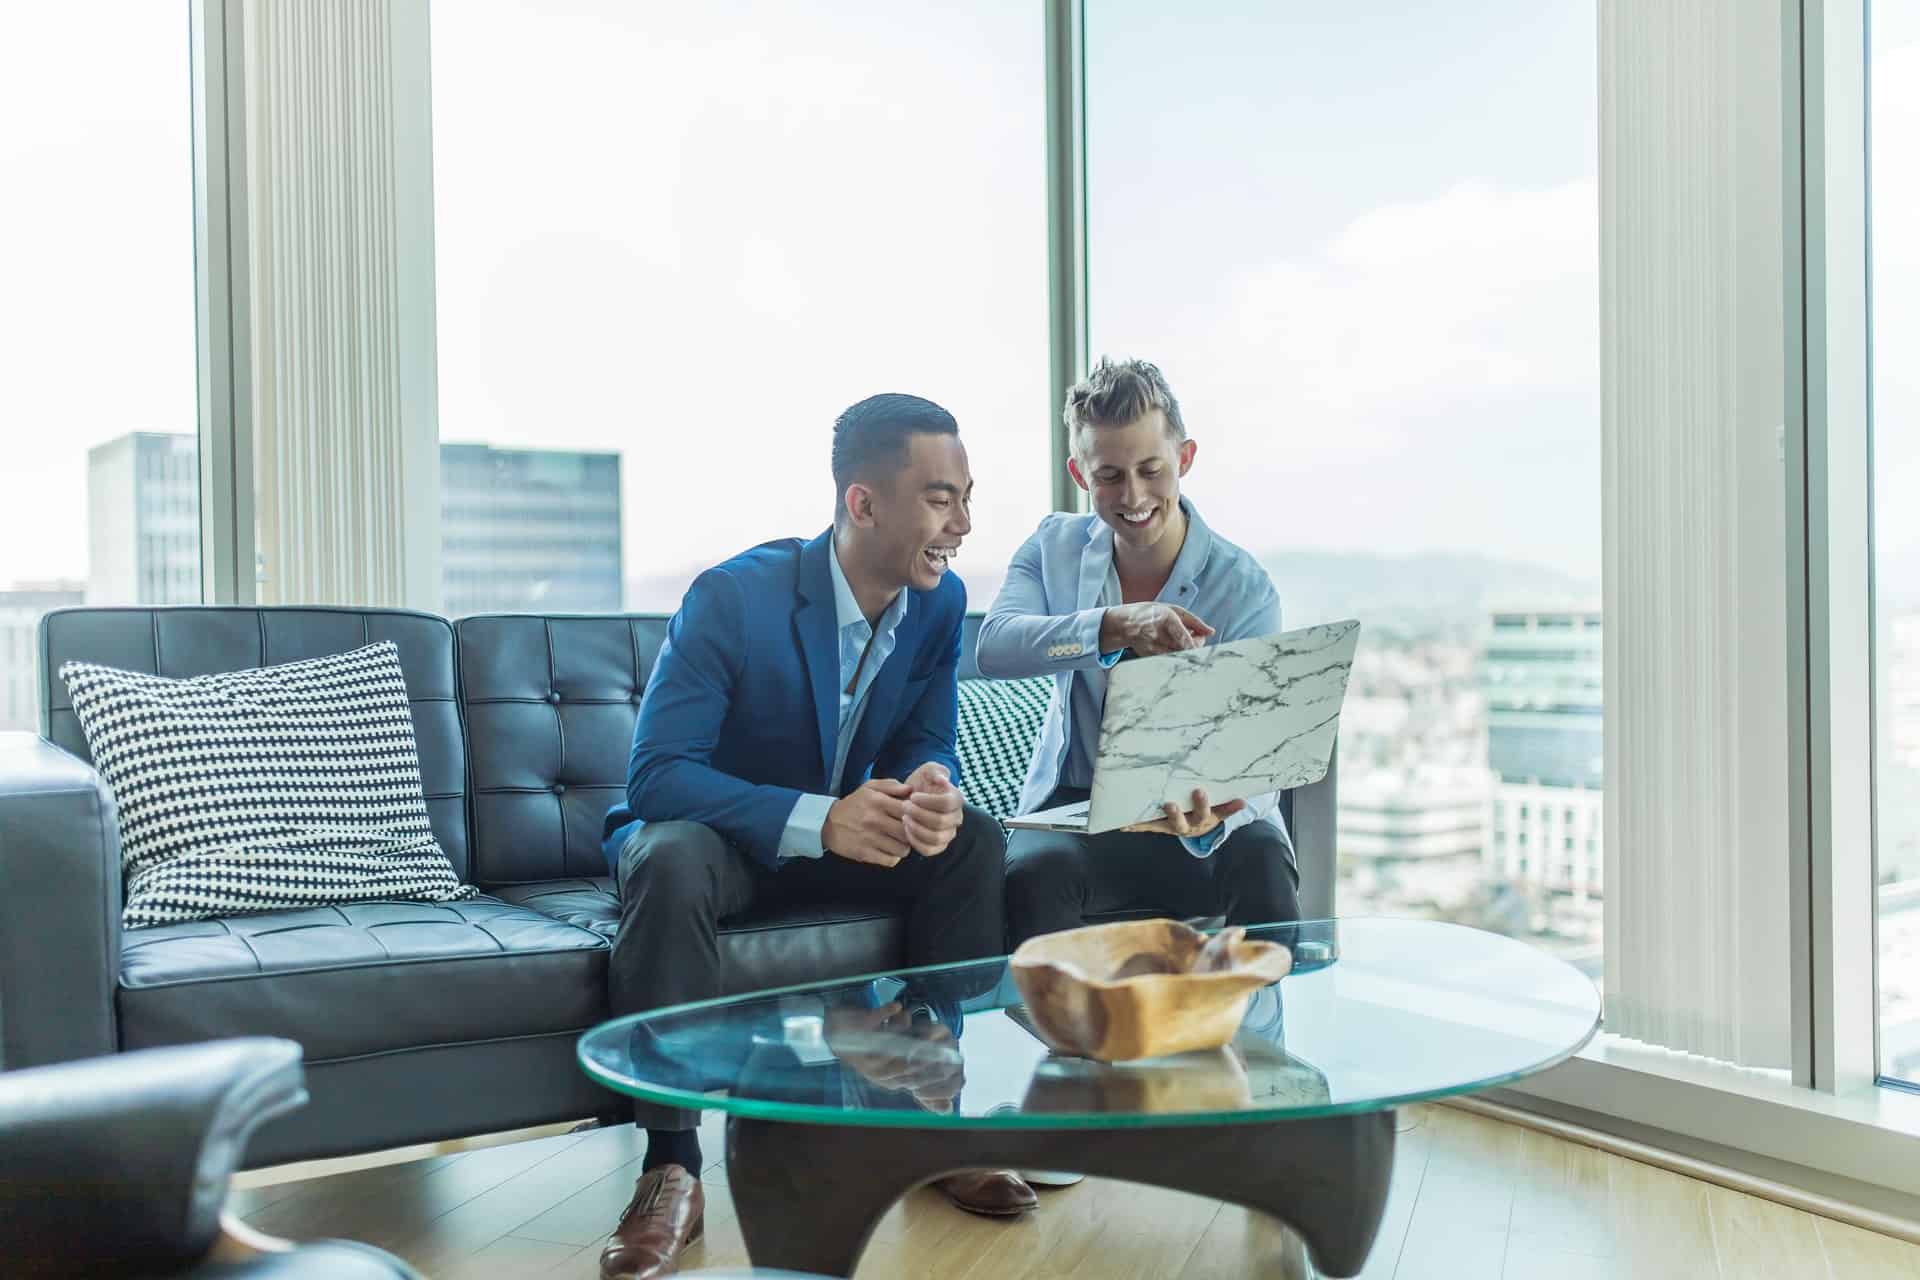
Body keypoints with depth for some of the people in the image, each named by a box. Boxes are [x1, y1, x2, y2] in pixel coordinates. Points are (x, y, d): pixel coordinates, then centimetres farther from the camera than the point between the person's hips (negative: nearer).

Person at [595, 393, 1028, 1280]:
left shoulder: (940, 601, -8)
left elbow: (926, 744, -1)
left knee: (974, 842, -19)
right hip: (713, 834, -4)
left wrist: (932, 787, -29)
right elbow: (656, 774, -28)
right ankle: (671, 1167, -27)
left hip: (841, 836, 5)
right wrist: (818, 818, -41)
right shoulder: (732, 597, -25)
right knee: (671, 862, -37)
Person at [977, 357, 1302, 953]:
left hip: (1198, 812, -1)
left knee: (1261, 862, -33)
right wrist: (1115, 627, -36)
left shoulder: (1244, 587, -10)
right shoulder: (1054, 546, 0)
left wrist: (1209, 818, -41)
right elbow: (993, 647, -19)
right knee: (1035, 871, -32)